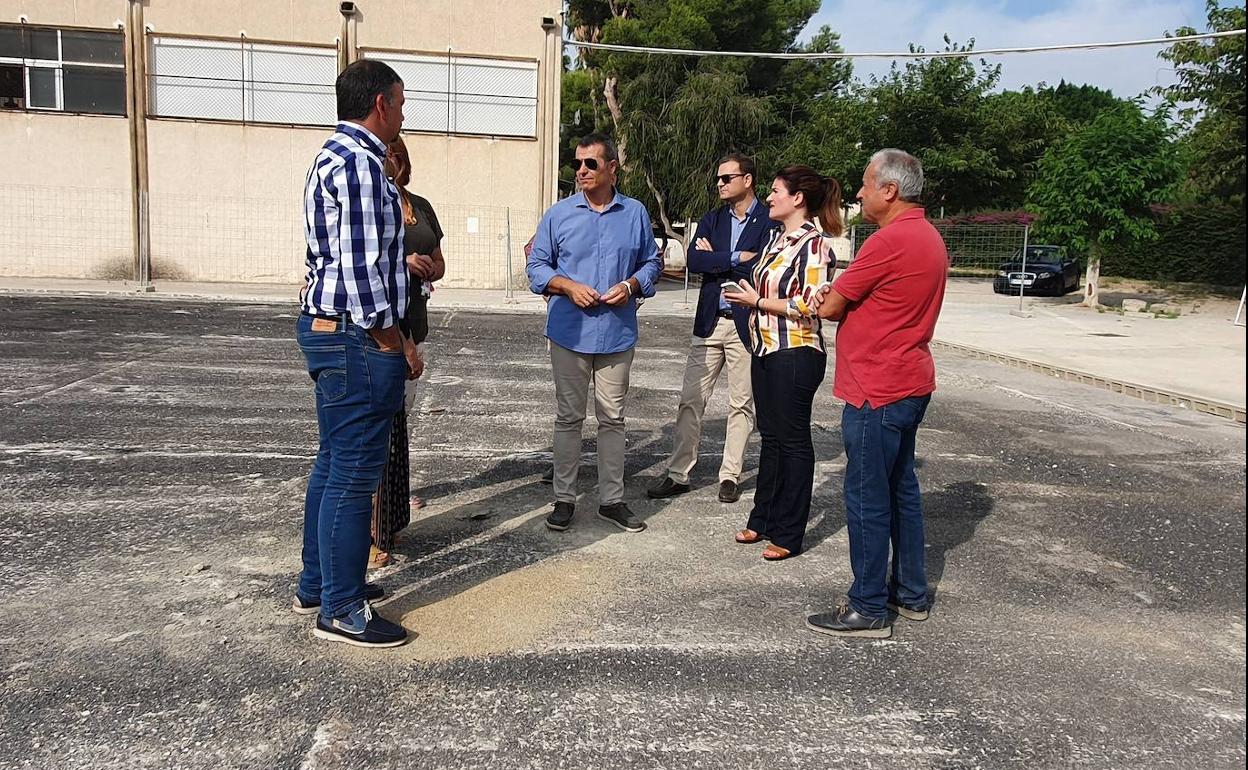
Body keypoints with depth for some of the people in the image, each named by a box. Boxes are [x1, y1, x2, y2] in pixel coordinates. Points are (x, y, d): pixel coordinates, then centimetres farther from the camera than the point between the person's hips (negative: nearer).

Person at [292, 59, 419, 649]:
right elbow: (360, 267, -20)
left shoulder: (333, 156, 18)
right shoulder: (359, 162, -15)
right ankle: (341, 610, 8)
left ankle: (317, 584, 31)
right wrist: (396, 344, -13)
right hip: (357, 338, -11)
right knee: (353, 474, -3)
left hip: (326, 329, 11)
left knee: (333, 463, 18)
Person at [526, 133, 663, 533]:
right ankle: (564, 498, 18)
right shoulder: (558, 214, 3)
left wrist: (631, 285, -8)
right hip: (569, 332, -1)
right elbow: (537, 265, 4)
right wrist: (569, 286, -13)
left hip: (617, 333, 1)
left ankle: (612, 499, 20)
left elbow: (652, 262, 12)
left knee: (612, 418, 8)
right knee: (569, 417, 7)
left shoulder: (635, 213, 6)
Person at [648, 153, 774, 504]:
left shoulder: (769, 222, -5)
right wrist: (736, 258, -14)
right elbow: (694, 260, -4)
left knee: (741, 405, 7)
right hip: (710, 322, 4)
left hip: (746, 325, -4)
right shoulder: (712, 219, 11)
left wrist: (715, 259, -8)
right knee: (691, 400, 4)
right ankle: (678, 474, 12)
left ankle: (730, 475, 19)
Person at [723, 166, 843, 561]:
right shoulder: (777, 238, 13)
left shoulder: (814, 244, -13)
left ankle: (788, 534, 13)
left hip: (795, 354, -8)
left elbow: (808, 305, -20)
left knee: (792, 440, 2)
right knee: (770, 437, 16)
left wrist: (758, 301, -12)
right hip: (766, 350, 9)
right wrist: (747, 295, 4)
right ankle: (763, 519, 28)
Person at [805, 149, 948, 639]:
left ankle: (868, 609, 8)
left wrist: (826, 301, 9)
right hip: (910, 383, 10)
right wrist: (841, 298, 3)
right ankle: (911, 593, 29)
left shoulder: (890, 240, -19)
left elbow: (830, 308, -13)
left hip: (877, 392, -10)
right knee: (901, 489, 18)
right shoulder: (929, 237, 14)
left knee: (867, 499, -2)